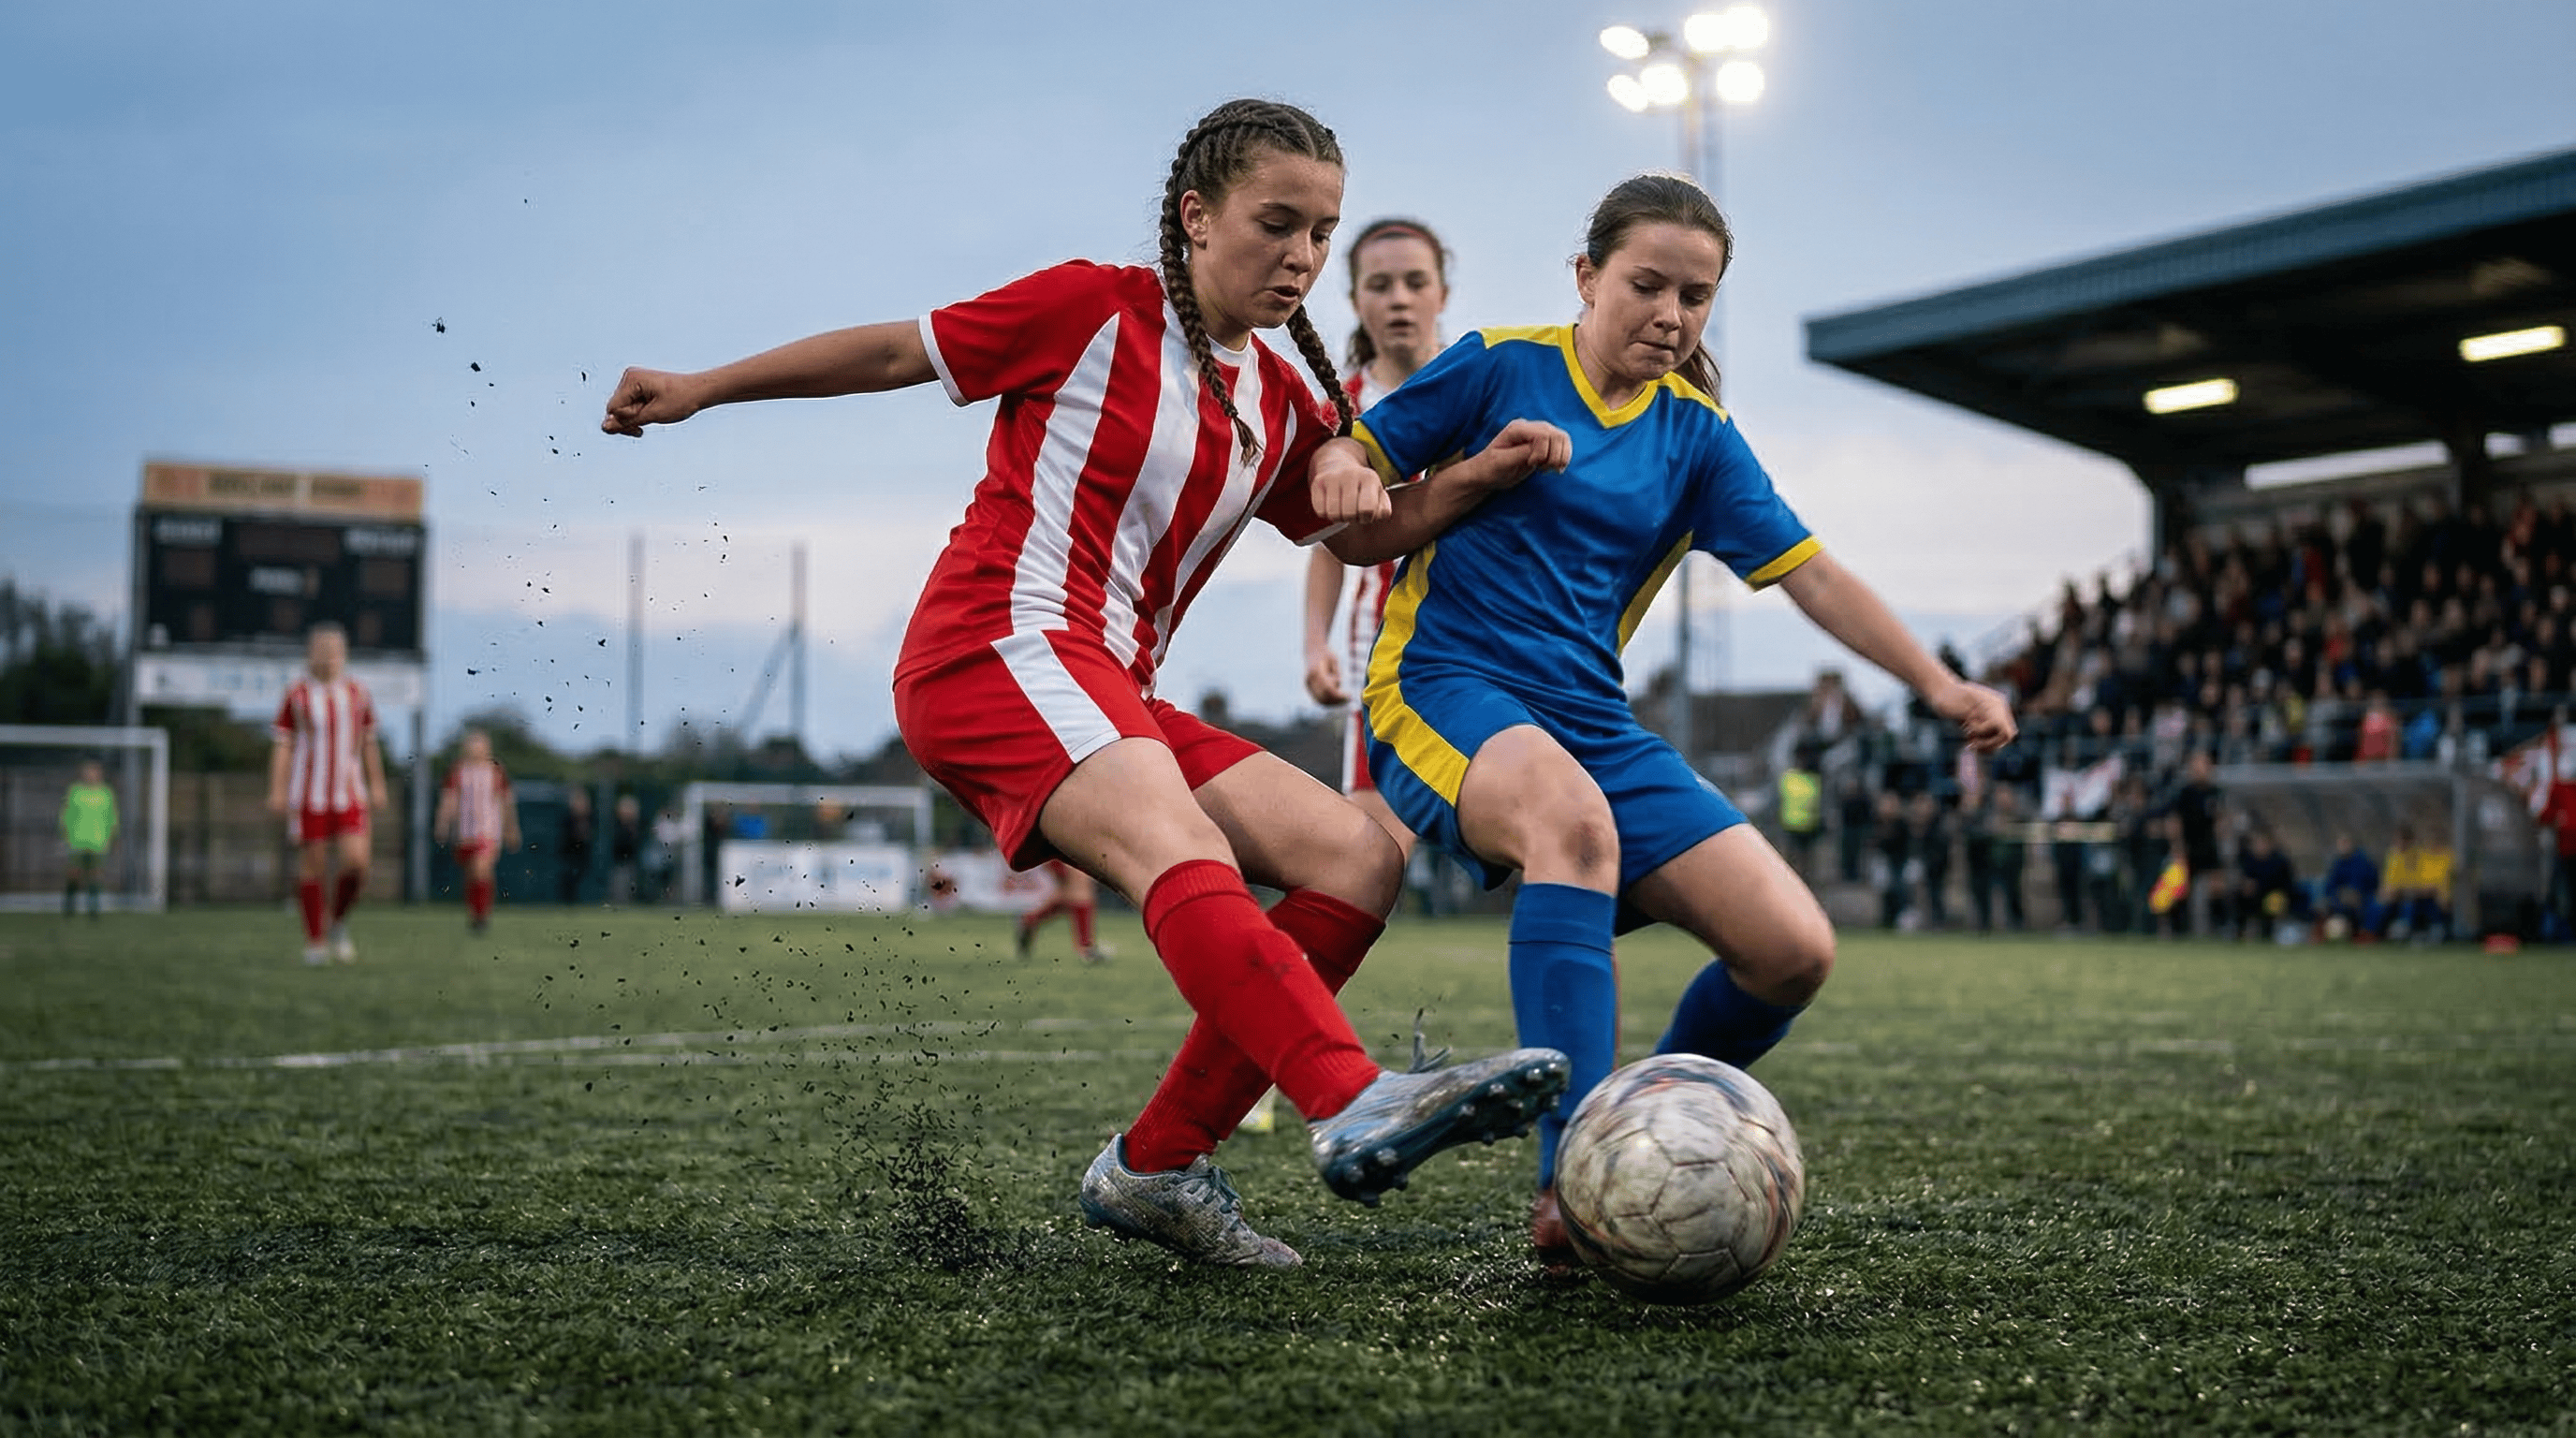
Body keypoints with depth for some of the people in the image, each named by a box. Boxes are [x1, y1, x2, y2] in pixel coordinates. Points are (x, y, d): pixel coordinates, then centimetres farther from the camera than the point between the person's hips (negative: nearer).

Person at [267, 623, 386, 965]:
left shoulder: (357, 693, 8)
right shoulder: (297, 695, -1)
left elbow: (369, 744, 16)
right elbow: (282, 745, 0)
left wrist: (377, 786, 15)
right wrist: (277, 790, -6)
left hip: (349, 794, 2)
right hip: (309, 796, -2)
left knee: (357, 862, -11)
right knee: (312, 865, 1)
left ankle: (338, 924, 14)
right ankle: (315, 941, 12)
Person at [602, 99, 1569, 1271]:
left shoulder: (1282, 405, 17)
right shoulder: (1097, 310, -2)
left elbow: (1363, 529, 26)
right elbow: (896, 351, 6)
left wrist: (1483, 474, 7)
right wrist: (698, 390, 13)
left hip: (1107, 703, 8)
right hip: (994, 653, -8)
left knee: (1356, 857, -5)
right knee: (1187, 856, -33)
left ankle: (1153, 1166, -7)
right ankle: (1356, 1107, -56)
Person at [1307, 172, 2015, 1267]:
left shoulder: (1696, 435, 14)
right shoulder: (1502, 365, 3)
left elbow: (1810, 574, 9)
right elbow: (1343, 499, 4)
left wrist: (1939, 685, -2)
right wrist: (1482, 475, -11)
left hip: (1592, 724, 5)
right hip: (1445, 689, -5)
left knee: (1793, 949, -10)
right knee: (1573, 815, -41)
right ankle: (1572, 1181, -46)